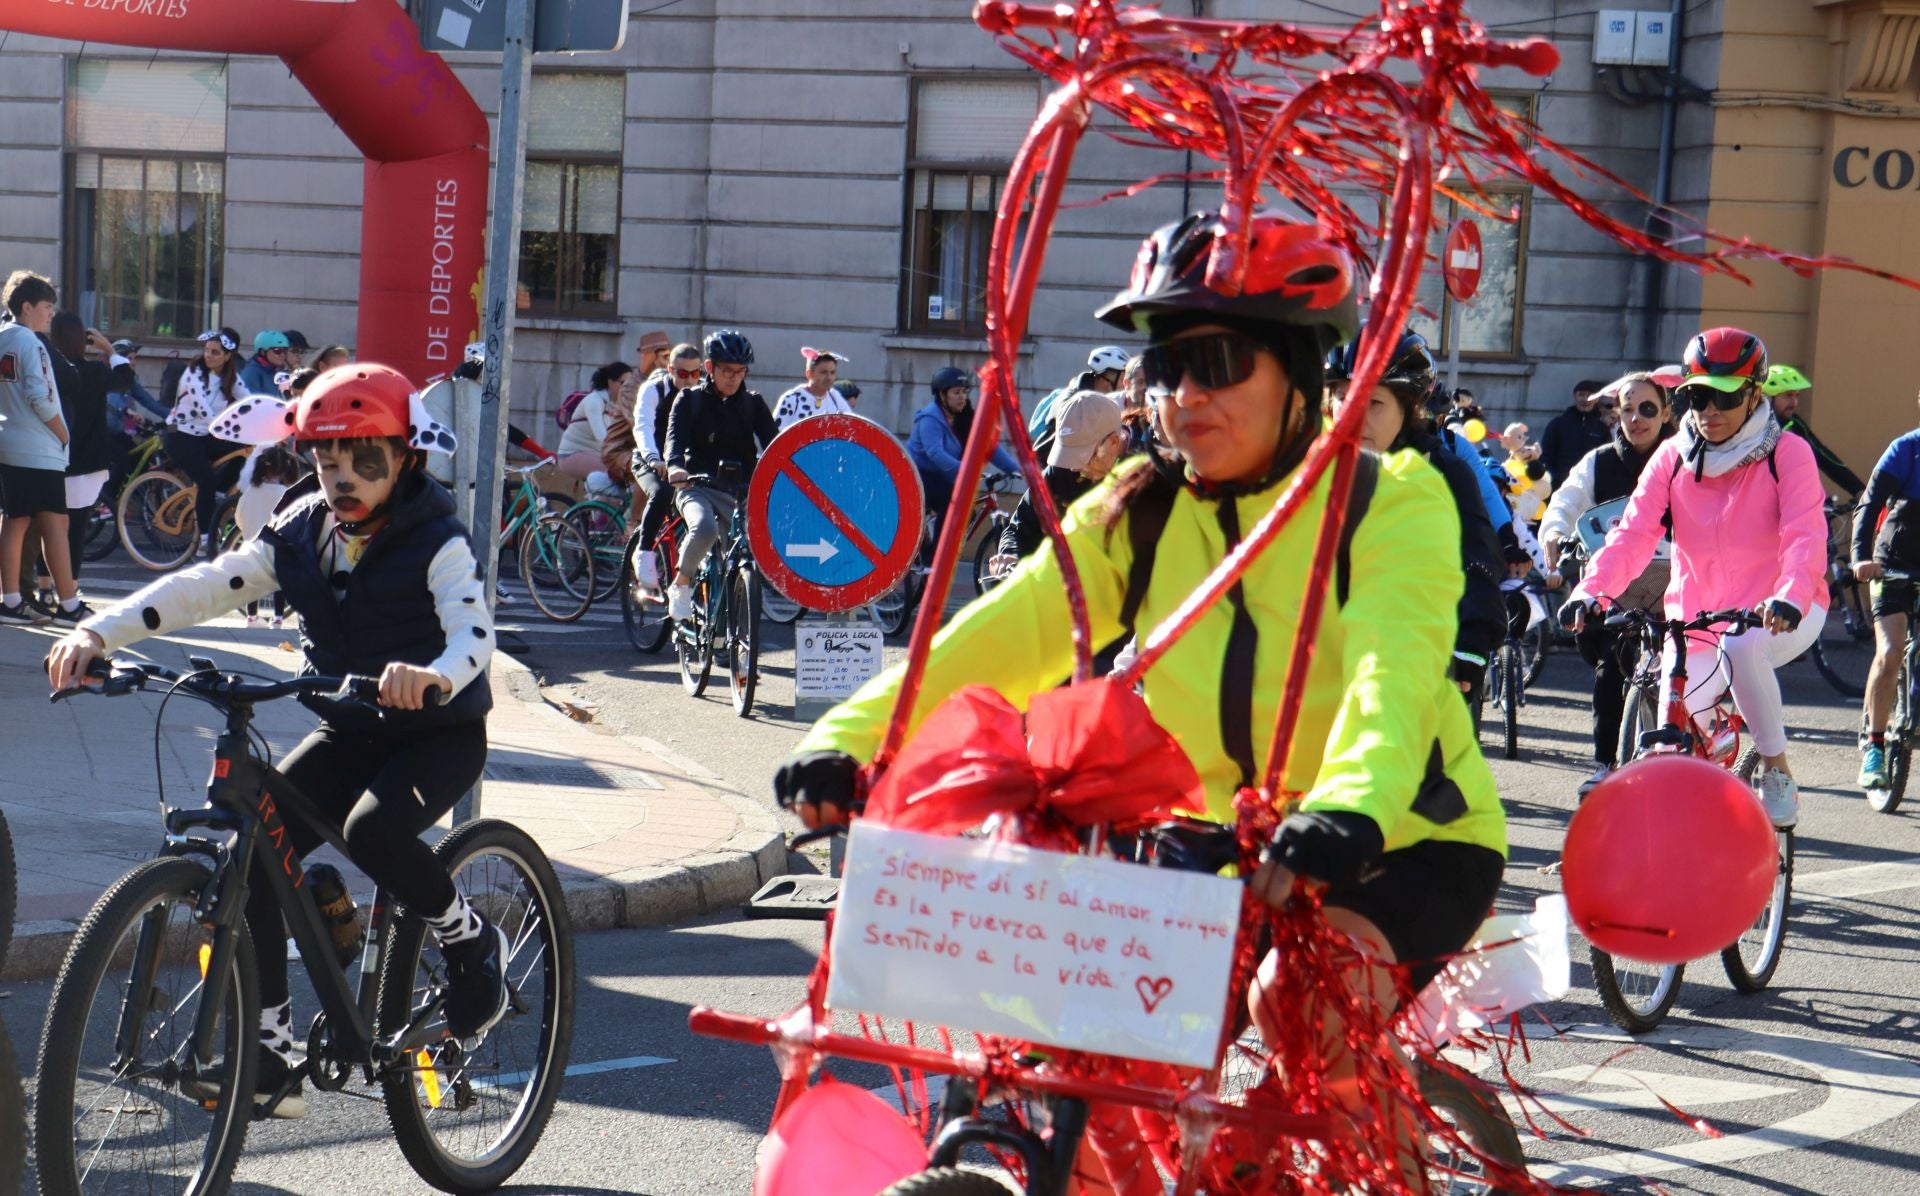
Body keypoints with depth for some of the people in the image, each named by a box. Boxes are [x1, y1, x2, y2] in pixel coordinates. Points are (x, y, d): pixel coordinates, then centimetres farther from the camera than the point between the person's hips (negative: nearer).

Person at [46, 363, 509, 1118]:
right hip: (347, 730, 5)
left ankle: (470, 941, -5)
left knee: (372, 830, -34)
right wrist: (98, 633, -27)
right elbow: (202, 588, -12)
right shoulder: (301, 534, -2)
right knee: (253, 851, -14)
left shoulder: (435, 542, -16)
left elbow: (474, 632, -33)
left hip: (440, 731, -5)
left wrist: (433, 676, -57)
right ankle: (269, 1054, -5)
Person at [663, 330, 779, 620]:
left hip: (740, 490, 3)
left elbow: (772, 440, -1)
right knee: (704, 528, -33)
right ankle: (681, 583, -10)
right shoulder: (689, 400, 4)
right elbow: (675, 436, -11)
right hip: (697, 487, -3)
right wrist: (675, 466, -33)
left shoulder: (753, 403, 10)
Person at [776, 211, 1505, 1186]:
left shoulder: (1390, 501, -14)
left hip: (1406, 841, -4)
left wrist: (1348, 811, -52)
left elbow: (1393, 665, -32)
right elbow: (996, 637, -16)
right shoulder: (1137, 515, -2)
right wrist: (846, 740, -33)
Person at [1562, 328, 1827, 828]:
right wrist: (1590, 591, -32)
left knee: (1742, 646, -37)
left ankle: (1778, 773, -19)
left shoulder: (1787, 454, -10)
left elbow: (1805, 538, -23)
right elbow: (1632, 533, -13)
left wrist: (1787, 600, -44)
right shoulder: (1672, 459, -1)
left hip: (1782, 615, -3)